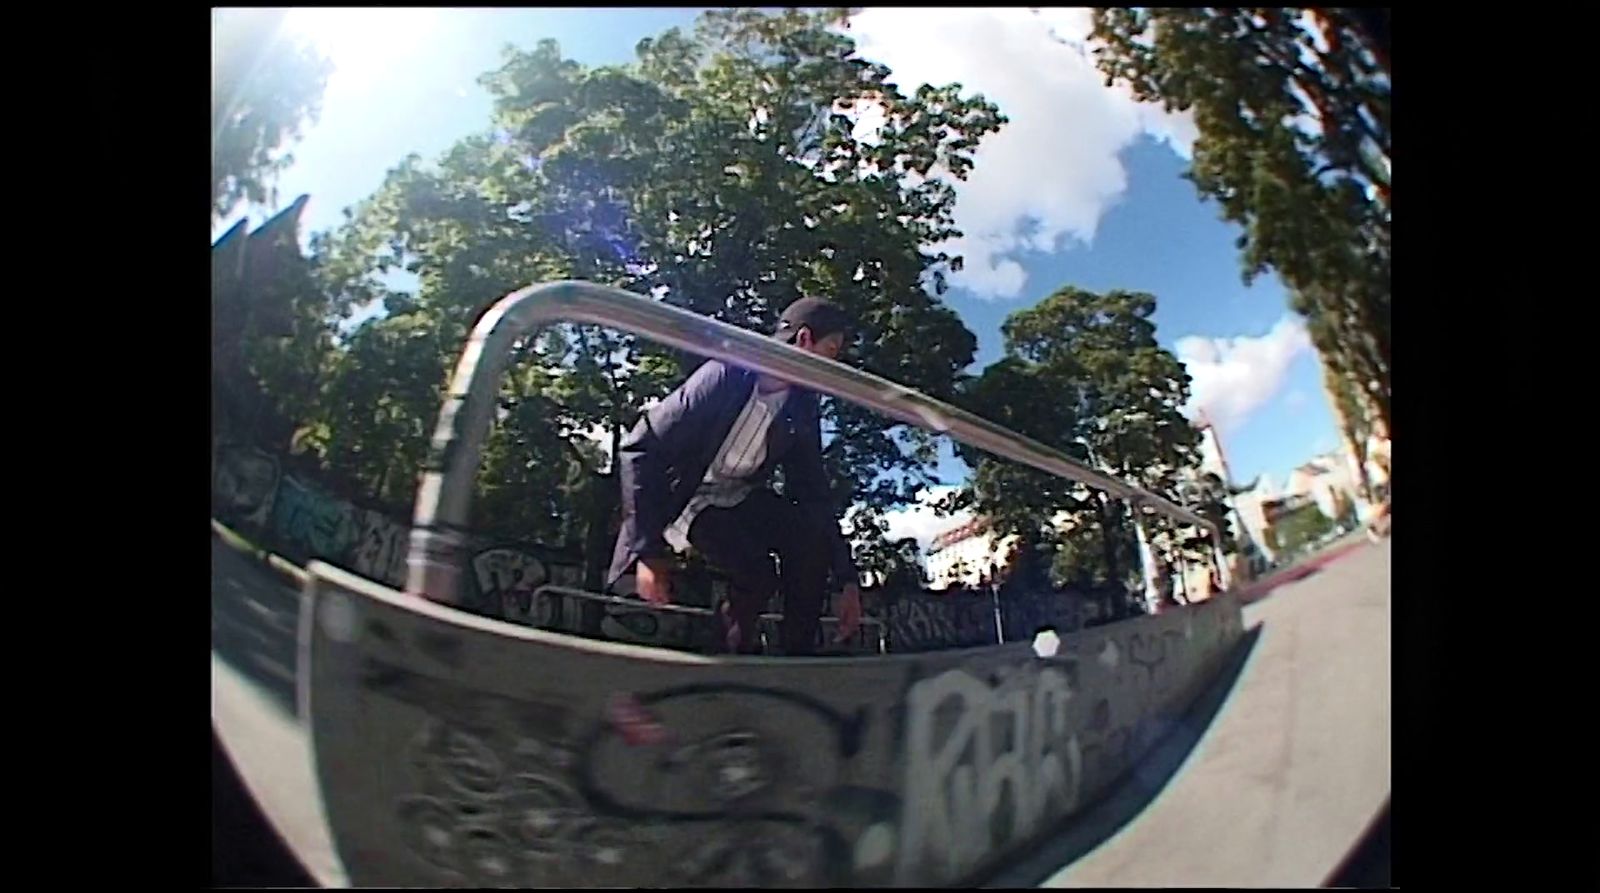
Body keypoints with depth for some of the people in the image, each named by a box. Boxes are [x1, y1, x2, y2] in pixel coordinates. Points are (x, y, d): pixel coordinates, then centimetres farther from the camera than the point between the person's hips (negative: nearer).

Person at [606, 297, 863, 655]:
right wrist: (649, 552, -26)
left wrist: (848, 579, -3)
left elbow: (814, 492, 2)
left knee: (813, 533, -24)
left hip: (745, 499, 5)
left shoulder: (802, 407, -3)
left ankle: (800, 652, -6)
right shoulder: (724, 375, -22)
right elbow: (639, 450, -23)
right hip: (691, 500, -5)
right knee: (756, 574, -29)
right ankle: (740, 632, 5)